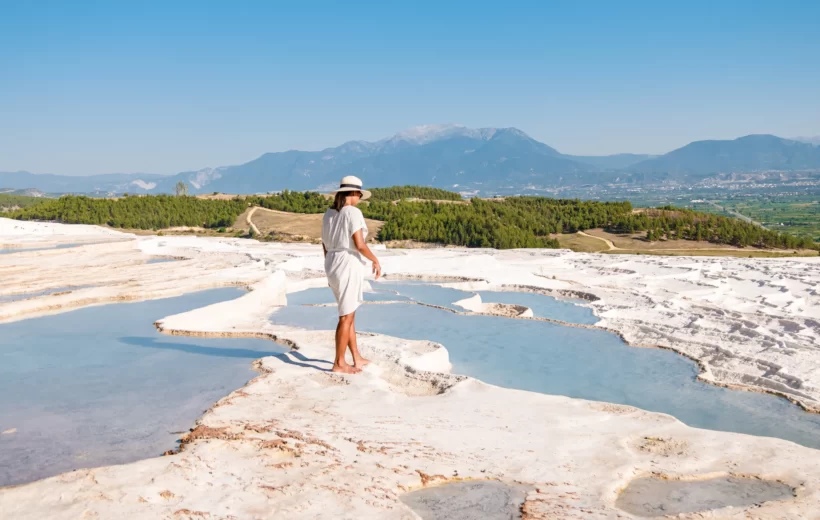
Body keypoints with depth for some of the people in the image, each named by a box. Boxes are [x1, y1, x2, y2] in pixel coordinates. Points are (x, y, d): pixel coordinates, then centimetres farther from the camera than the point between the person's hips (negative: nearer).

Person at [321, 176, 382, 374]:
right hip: (349, 266, -9)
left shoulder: (329, 214, 11)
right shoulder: (353, 212, -15)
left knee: (349, 313, 17)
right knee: (346, 316, 1)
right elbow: (359, 244, -20)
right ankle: (339, 363, 8)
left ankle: (357, 358, 25)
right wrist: (375, 260, -5)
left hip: (334, 266, 9)